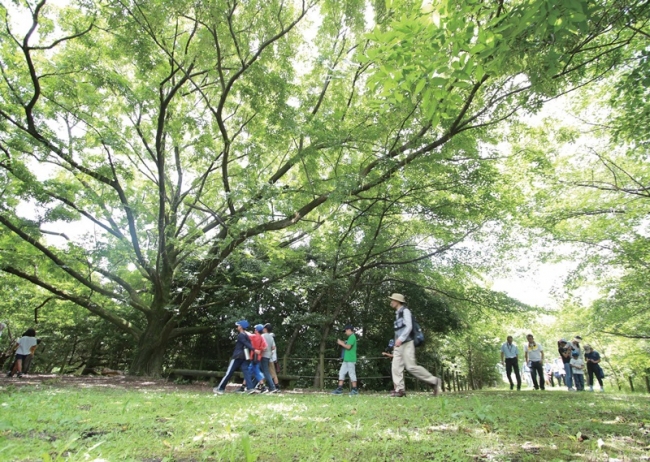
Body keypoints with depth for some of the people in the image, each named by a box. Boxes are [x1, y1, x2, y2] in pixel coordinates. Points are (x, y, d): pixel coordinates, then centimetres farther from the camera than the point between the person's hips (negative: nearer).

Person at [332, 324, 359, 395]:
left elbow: (348, 347, -19)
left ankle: (355, 390, 4)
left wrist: (341, 343, -8)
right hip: (346, 359, 10)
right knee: (341, 373, 7)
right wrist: (342, 343, 10)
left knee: (352, 374, -4)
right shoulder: (350, 337, 19)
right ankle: (339, 389, 8)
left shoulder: (352, 337, -12)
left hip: (351, 359, -10)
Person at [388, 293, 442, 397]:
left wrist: (400, 339, -24)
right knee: (396, 367, -3)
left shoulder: (405, 311, -6)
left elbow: (409, 326, -17)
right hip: (399, 345, 9)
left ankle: (434, 381, 1)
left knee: (411, 366, -12)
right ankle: (400, 389, -5)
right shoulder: (397, 314, 21)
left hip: (406, 343, -9)